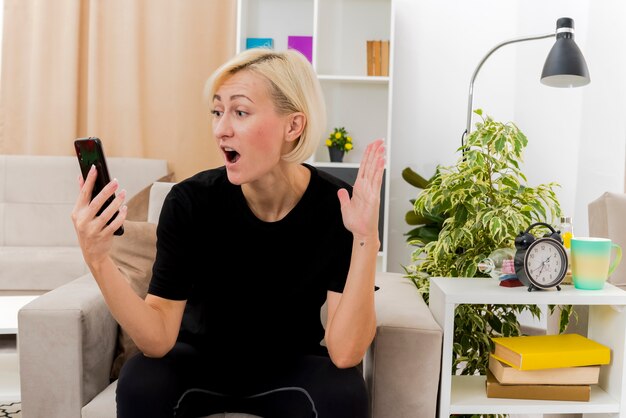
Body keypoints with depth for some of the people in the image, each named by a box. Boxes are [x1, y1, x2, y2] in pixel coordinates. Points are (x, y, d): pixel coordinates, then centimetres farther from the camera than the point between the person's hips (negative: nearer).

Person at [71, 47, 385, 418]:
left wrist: (366, 239, -37)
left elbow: (345, 353, -26)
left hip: (293, 365, 0)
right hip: (201, 358, 1)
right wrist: (99, 260, -37)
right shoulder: (190, 201, -20)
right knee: (140, 384, -28)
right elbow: (158, 338, -22)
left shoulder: (338, 206, -22)